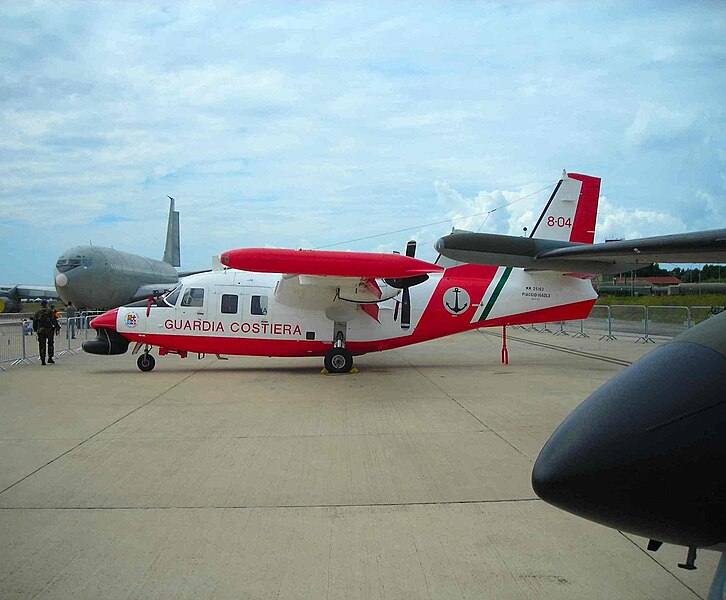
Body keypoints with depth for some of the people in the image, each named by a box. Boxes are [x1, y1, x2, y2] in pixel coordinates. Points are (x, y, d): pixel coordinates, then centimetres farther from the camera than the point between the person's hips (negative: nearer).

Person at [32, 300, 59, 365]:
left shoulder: (37, 313, 4)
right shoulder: (51, 312, -6)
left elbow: (34, 323, 8)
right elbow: (54, 321, -9)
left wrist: (36, 330, 19)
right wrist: (57, 328, 0)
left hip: (40, 331, 2)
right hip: (49, 330, -2)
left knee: (42, 345, 5)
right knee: (50, 344, 13)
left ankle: (42, 360, 2)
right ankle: (50, 358, 10)